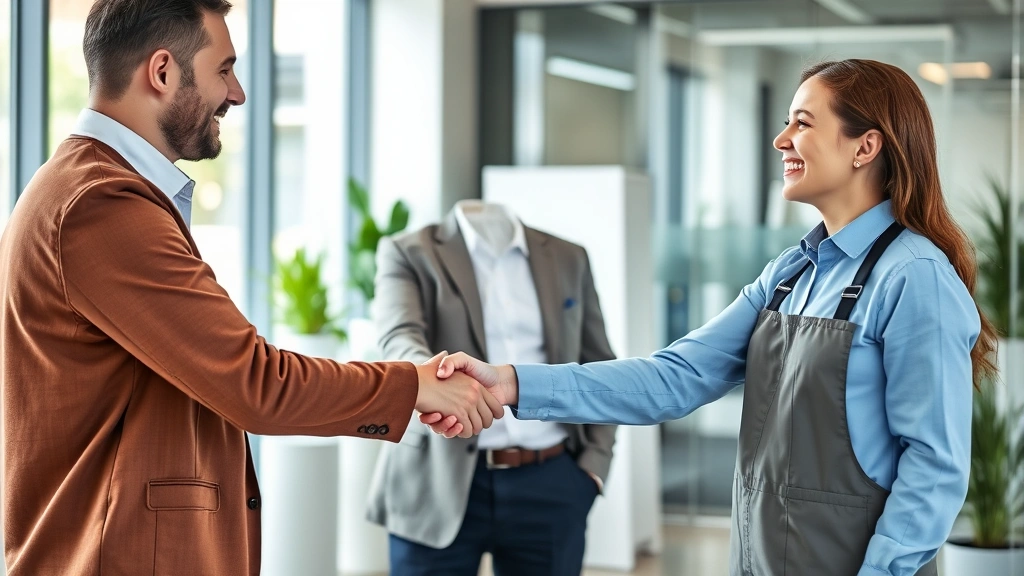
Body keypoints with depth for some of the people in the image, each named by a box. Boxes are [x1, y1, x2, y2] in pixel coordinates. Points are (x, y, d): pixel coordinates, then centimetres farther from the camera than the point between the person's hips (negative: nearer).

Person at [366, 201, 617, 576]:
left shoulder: (568, 258, 11)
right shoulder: (409, 254, 0)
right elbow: (399, 337, -19)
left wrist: (595, 461, 2)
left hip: (548, 486, 3)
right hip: (440, 482, -2)